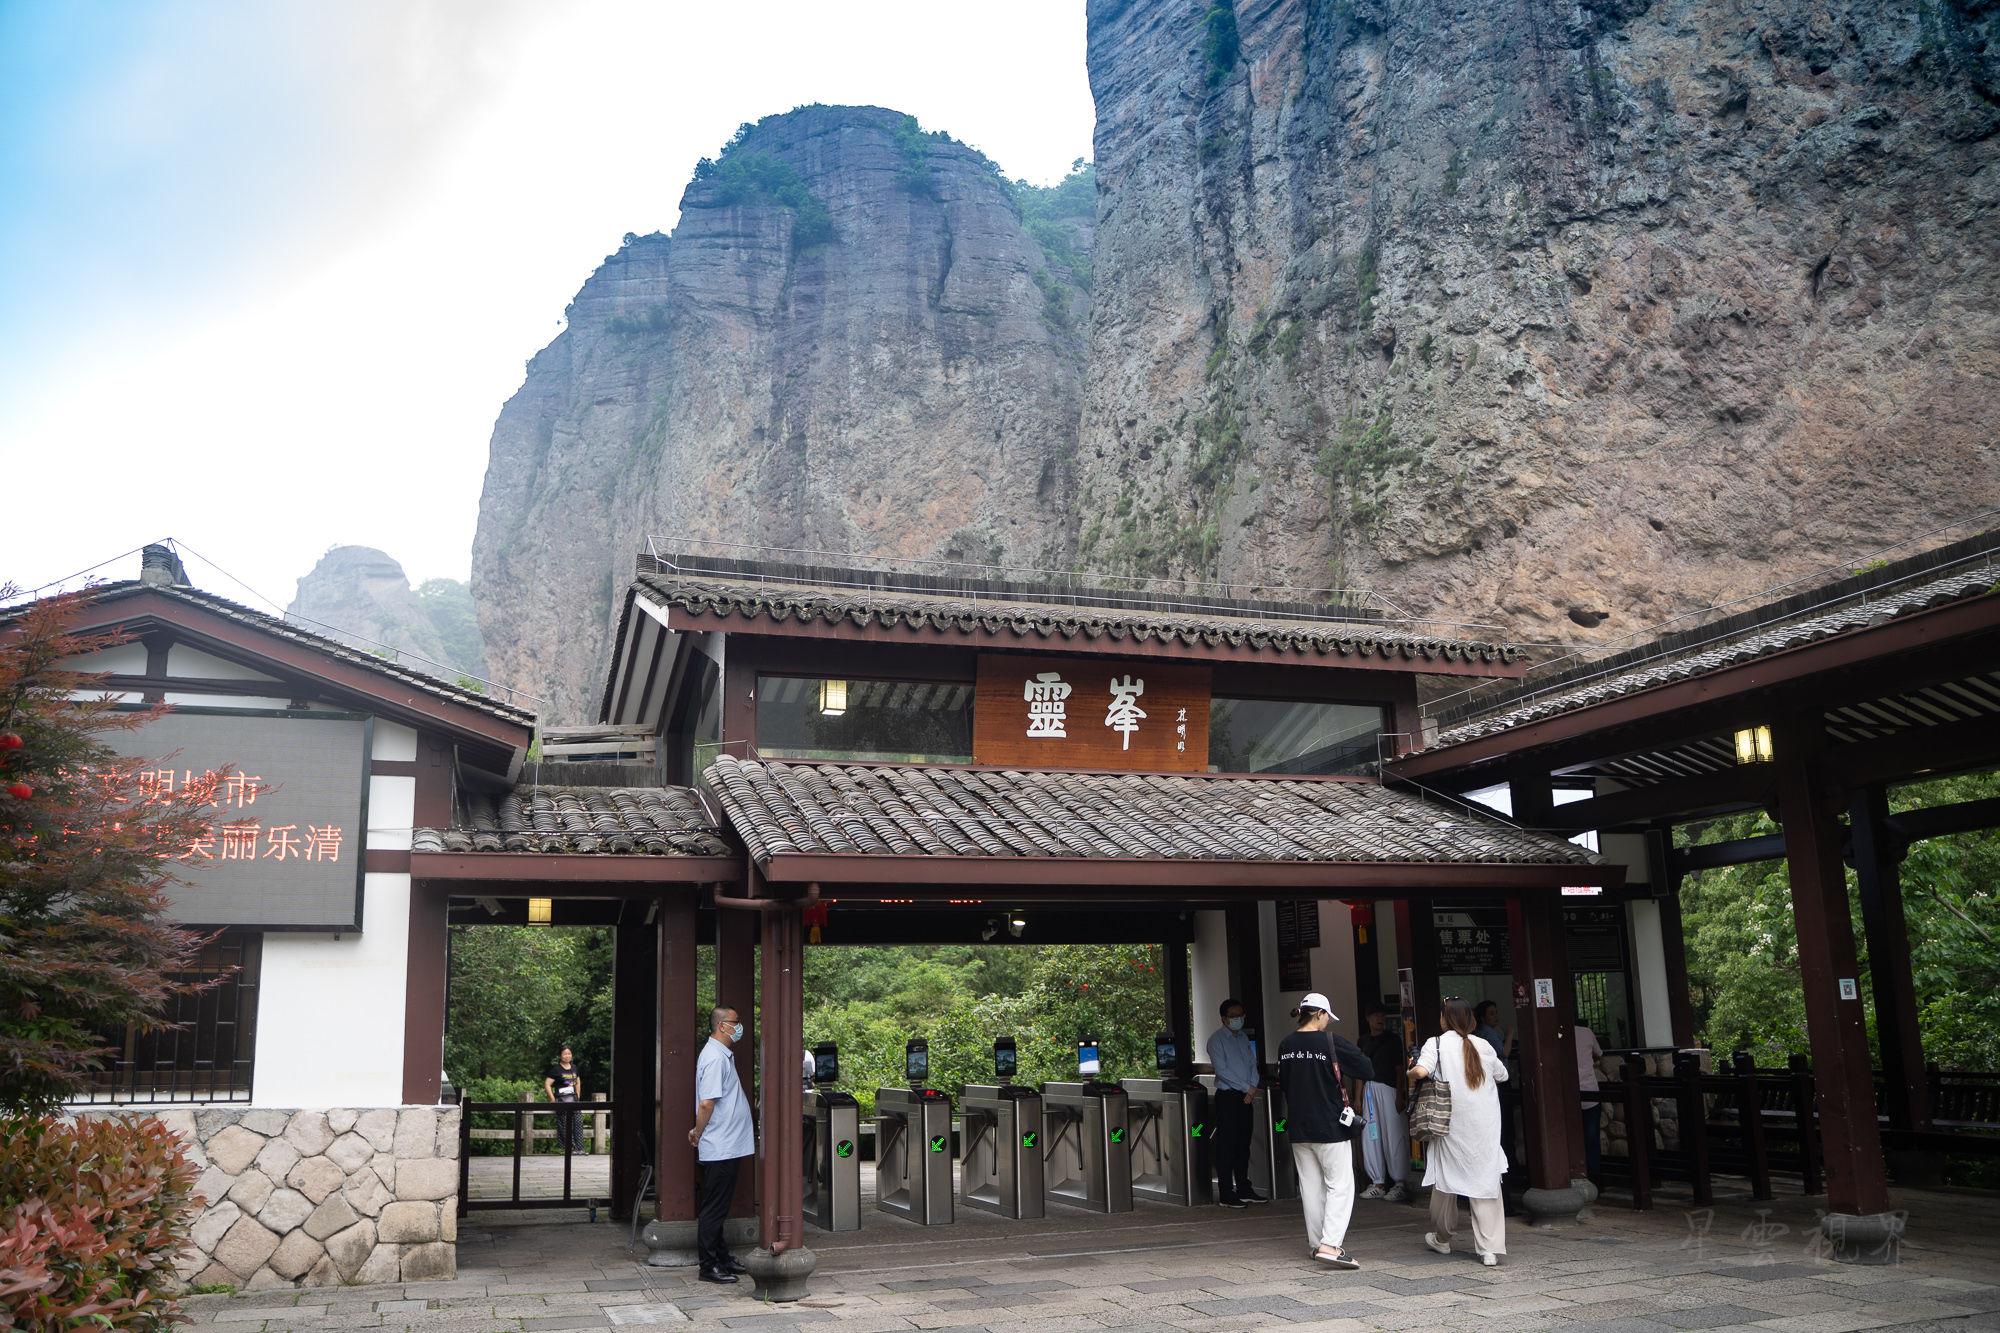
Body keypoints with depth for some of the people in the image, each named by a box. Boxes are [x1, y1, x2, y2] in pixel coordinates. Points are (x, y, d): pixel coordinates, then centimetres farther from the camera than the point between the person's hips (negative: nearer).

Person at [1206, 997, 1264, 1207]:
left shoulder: (1244, 1037, 15)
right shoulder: (1217, 1040, -8)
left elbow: (1252, 1063, 14)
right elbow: (1222, 1069, -15)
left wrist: (1253, 1087, -3)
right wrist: (1246, 1087, -14)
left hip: (1246, 1097, 7)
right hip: (1227, 1097, -7)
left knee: (1243, 1146, 11)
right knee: (1226, 1146, -5)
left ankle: (1244, 1190, 18)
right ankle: (1226, 1195, -2)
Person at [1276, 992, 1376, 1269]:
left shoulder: (1287, 1045, 4)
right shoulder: (1332, 1042, -14)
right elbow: (1368, 1071, -11)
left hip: (1299, 1128, 6)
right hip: (1330, 1127, -6)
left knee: (1311, 1187, 13)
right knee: (1340, 1185, -2)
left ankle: (1317, 1243, 19)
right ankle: (1330, 1244, -14)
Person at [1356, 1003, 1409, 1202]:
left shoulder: (1393, 1039, 0)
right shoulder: (1364, 1041, 14)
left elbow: (1399, 1069, -3)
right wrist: (1359, 1097, 13)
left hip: (1388, 1088, -5)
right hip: (1369, 1090, 5)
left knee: (1394, 1136, -6)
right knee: (1371, 1137, 6)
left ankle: (1399, 1183, -1)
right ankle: (1378, 1183, 13)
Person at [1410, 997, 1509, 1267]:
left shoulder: (1437, 1044, -6)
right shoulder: (1483, 1046, 6)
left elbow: (1421, 1070, -21)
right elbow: (1502, 1075, 19)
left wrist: (1410, 1073, 1)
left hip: (1452, 1123, -2)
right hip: (1486, 1123, 2)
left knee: (1445, 1175, 14)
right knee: (1486, 1180, 2)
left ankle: (1442, 1238, 30)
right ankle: (1491, 1249, -4)